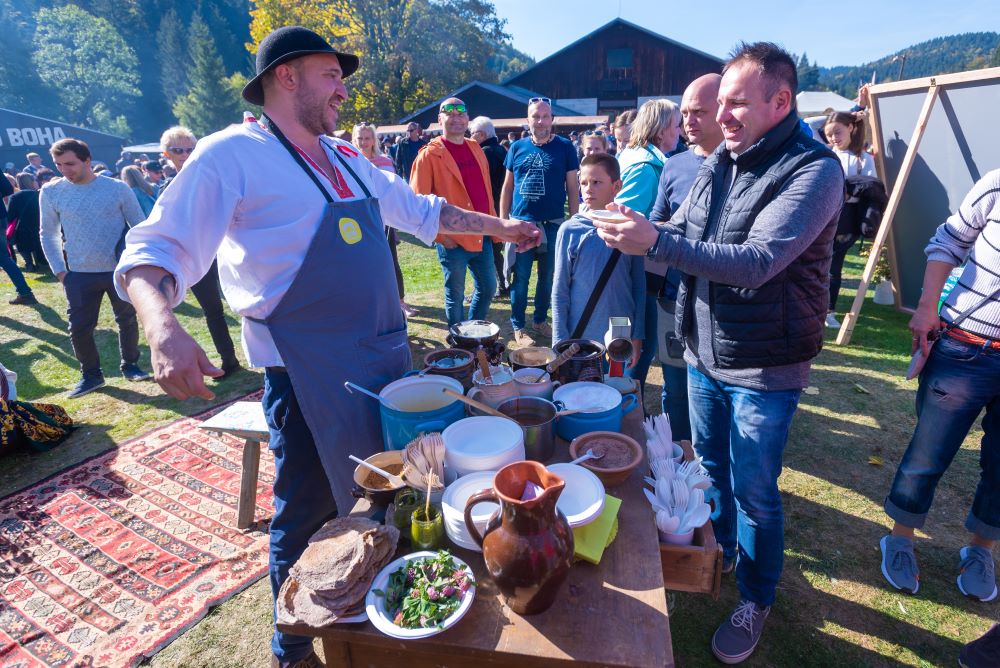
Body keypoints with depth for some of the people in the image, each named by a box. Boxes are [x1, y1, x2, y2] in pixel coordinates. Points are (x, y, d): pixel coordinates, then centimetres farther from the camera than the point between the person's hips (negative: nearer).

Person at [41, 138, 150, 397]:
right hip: (79, 275, 1)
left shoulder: (118, 188, -5)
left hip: (121, 270, -1)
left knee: (127, 321, 10)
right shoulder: (51, 192, -1)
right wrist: (59, 270, 0)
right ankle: (91, 374, 21)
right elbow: (47, 234, 7)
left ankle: (130, 365, 29)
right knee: (79, 327, 2)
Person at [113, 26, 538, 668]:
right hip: (311, 372, -7)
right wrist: (164, 327, -33)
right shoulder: (234, 154, -8)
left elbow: (419, 209, 24)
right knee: (312, 517, 8)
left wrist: (498, 227, 23)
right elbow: (156, 251, -13)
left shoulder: (346, 159, 14)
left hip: (388, 357, 8)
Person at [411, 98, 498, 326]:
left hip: (482, 236, 6)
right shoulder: (430, 154, -7)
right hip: (453, 240, -6)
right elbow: (419, 200, -11)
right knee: (455, 294, 5)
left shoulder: (475, 148, 12)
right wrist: (440, 234, -14)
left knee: (488, 287, 15)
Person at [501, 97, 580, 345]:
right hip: (521, 223, 0)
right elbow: (507, 186, 8)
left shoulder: (565, 147, 0)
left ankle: (540, 319, 29)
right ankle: (518, 326, 17)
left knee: (547, 276, 11)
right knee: (520, 278, 4)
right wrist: (503, 220, 4)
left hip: (553, 224, 0)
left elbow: (572, 187, 1)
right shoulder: (517, 147, 4)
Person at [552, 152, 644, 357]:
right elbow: (560, 290, -4)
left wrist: (637, 336, 2)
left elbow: (639, 286, 3)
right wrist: (560, 342, -5)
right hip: (579, 337, -1)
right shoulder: (570, 230, -7)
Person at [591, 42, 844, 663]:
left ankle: (755, 600, 34)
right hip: (705, 354, 6)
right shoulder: (718, 164, 5)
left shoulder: (814, 170, -17)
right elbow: (679, 234, 9)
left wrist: (655, 241, -37)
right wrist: (634, 231, -11)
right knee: (710, 468, 22)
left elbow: (756, 262, -29)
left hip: (763, 370, -6)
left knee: (754, 492, 9)